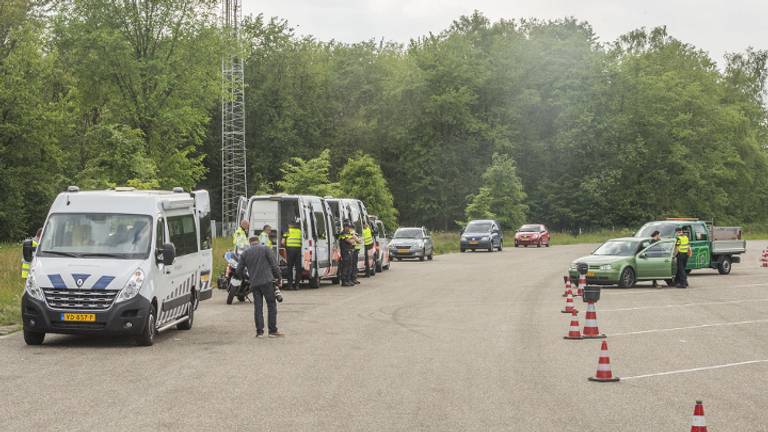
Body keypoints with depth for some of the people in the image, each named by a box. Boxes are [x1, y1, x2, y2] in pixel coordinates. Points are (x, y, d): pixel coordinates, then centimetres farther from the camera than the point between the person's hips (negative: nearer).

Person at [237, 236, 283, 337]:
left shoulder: (244, 253, 11)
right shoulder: (265, 249, 2)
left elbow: (239, 270, 11)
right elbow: (274, 265, -3)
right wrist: (278, 278, 5)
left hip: (254, 283, 3)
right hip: (267, 281, -3)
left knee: (258, 306, 7)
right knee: (271, 305, 2)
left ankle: (259, 331, 4)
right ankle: (273, 330, -1)